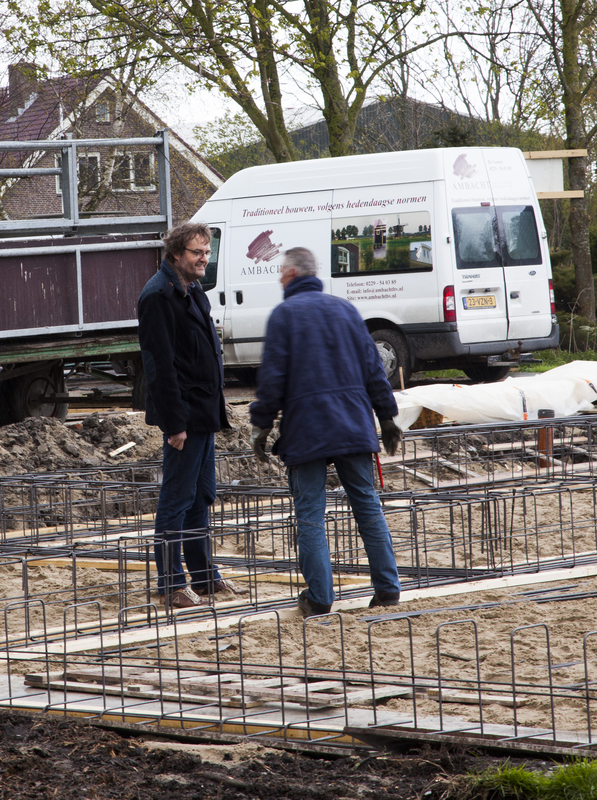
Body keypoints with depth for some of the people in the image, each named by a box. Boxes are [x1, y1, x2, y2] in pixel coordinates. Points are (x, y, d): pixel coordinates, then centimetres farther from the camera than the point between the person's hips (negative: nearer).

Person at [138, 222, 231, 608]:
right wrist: (175, 423, -22)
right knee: (178, 499, -4)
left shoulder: (192, 292, 15)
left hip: (203, 413, 9)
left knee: (202, 496, 14)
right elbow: (161, 365, -19)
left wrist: (214, 409, 18)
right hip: (184, 414, -9)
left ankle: (204, 574, 22)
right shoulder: (160, 296, -15)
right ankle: (172, 584, 0)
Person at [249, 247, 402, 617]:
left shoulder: (284, 314, -4)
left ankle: (320, 597, 0)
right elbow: (373, 368, 12)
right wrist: (387, 417, 18)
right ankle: (388, 589, 8)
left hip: (306, 429, -4)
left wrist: (262, 425, 0)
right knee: (367, 505, 10)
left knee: (310, 514, 1)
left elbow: (272, 377, -8)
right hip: (354, 426, 5)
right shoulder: (345, 309, 11)